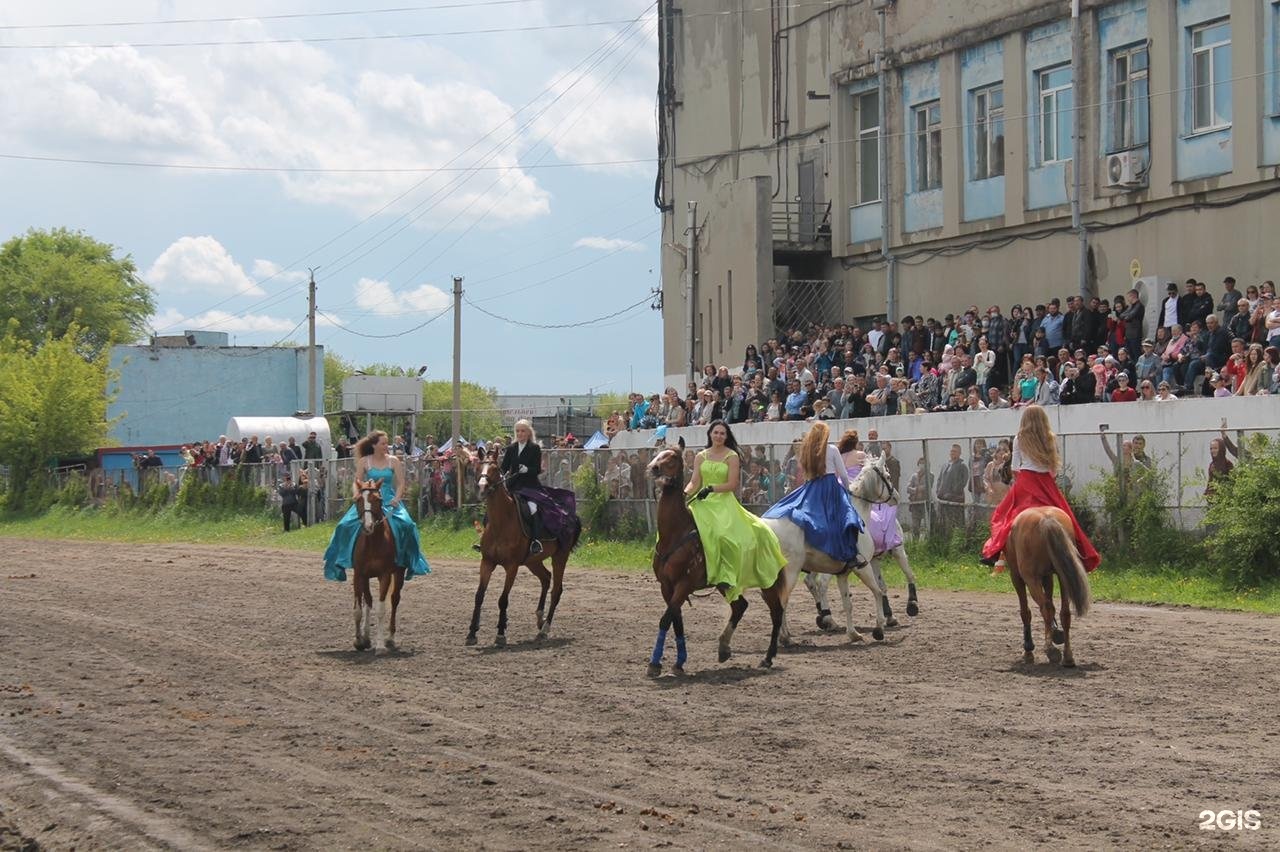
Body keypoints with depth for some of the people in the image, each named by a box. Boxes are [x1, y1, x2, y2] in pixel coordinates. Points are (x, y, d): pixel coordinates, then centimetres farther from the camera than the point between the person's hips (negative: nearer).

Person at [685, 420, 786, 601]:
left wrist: (711, 488, -18)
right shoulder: (701, 457, 13)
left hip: (724, 502, -4)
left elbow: (732, 484, -6)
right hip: (702, 502, 4)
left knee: (725, 534, -28)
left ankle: (726, 578, -23)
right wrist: (684, 494, -12)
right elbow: (694, 482, 8)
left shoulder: (732, 457, 2)